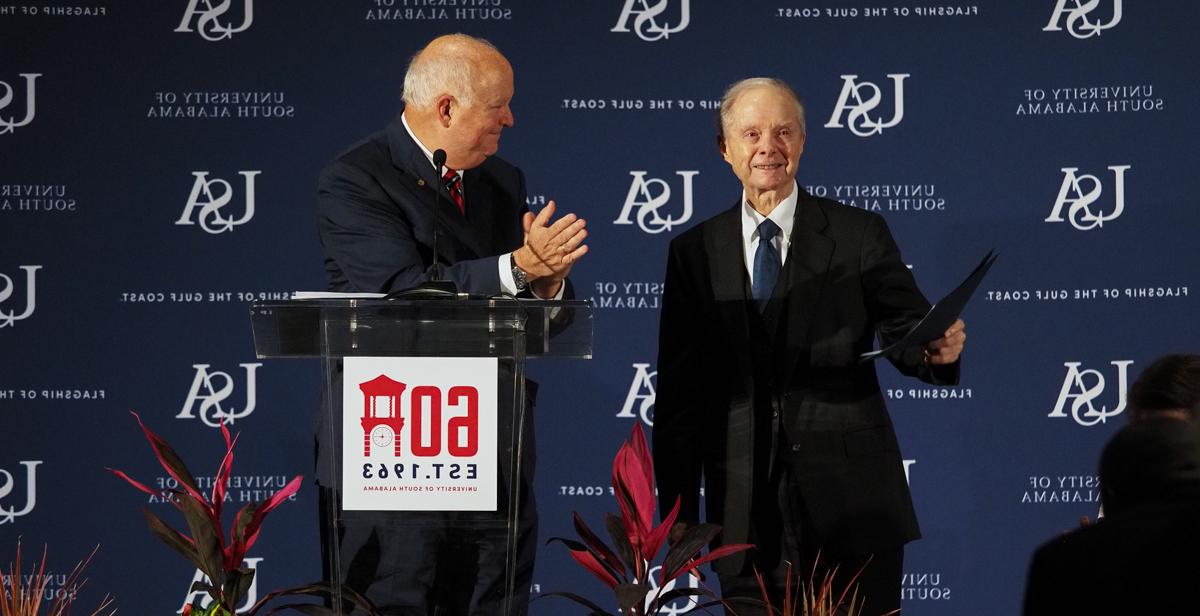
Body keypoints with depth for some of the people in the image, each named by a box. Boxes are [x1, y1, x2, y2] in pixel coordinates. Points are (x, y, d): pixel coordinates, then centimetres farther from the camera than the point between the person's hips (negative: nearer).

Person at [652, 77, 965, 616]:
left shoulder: (858, 234, 3)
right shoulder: (694, 252, 7)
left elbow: (907, 333, 2)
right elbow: (678, 391, 7)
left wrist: (938, 349, -23)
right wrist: (678, 510, 3)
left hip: (850, 507, -1)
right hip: (745, 519, 1)